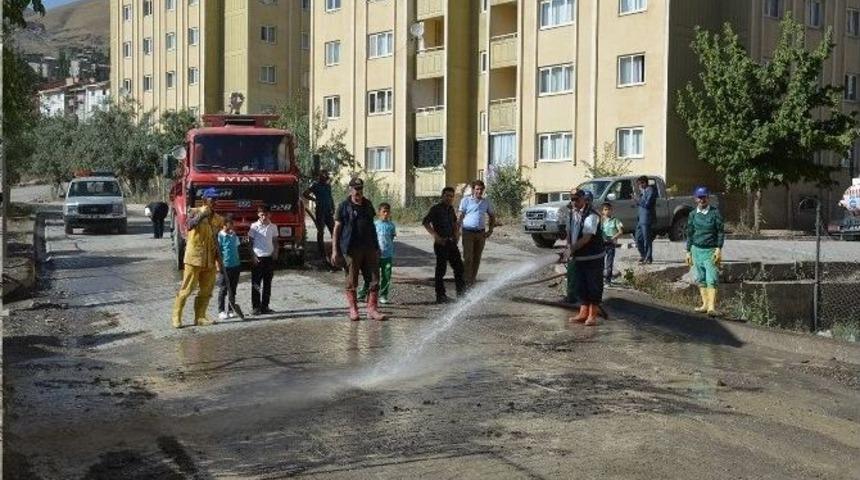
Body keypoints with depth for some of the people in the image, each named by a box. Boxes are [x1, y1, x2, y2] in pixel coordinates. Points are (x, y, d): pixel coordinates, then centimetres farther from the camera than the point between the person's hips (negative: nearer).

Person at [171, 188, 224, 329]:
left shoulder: (218, 219, 11)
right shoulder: (194, 212, -2)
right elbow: (189, 225, -23)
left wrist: (218, 259, 5)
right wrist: (203, 214, -22)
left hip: (210, 260, 5)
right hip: (194, 258, -5)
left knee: (206, 290, 7)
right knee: (186, 289, -3)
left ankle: (200, 317, 16)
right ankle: (176, 317, 5)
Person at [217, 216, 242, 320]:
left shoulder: (234, 235, 11)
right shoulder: (220, 235, -7)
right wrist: (219, 265, -14)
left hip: (235, 265, 6)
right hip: (224, 266, -6)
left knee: (233, 289, 10)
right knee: (223, 290, 0)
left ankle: (231, 310, 18)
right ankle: (221, 311, 6)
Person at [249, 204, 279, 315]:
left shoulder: (273, 227, 6)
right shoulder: (254, 226, -3)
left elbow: (275, 242, 12)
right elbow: (250, 242, -2)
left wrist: (275, 254, -2)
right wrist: (253, 256, -10)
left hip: (269, 257, 4)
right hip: (257, 258, -3)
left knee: (267, 283, 7)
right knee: (256, 283, 0)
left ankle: (265, 306, 15)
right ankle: (256, 307, 5)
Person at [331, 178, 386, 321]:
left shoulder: (368, 204, 13)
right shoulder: (344, 206, -1)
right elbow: (337, 229, -2)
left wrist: (376, 247, 18)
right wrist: (334, 250, -9)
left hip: (369, 248, 4)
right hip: (351, 249, -4)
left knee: (374, 280, 1)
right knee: (351, 282, 3)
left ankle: (372, 309, 7)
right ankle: (353, 310, 13)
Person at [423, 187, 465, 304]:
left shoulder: (450, 209, 13)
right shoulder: (436, 209, -8)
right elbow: (425, 222, -15)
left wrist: (456, 232, 13)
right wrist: (435, 236, -19)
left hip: (451, 242, 7)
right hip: (441, 243, -7)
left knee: (459, 267, 8)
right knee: (441, 269, -1)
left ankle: (461, 293, 18)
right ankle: (440, 296, 5)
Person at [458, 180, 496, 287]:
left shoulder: (486, 201, 10)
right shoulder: (466, 200, -1)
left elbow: (492, 216, 19)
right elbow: (459, 216, -3)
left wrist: (490, 230, 6)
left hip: (481, 233, 4)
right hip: (468, 232, -4)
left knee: (477, 258, 8)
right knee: (468, 258, -9)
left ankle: (472, 280, 17)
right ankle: (466, 281, -6)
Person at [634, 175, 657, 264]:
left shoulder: (651, 190, -12)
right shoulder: (643, 191, 16)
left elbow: (647, 204, -20)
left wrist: (637, 200, -12)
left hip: (647, 219, -9)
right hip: (640, 219, 9)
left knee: (647, 239, -3)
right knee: (638, 239, 14)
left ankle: (648, 258, 5)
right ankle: (643, 255, 28)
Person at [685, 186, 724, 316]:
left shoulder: (715, 213, -2)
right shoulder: (693, 215, 9)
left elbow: (721, 231, -2)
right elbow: (689, 234, 15)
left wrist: (719, 249, -11)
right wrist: (688, 252, 13)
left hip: (711, 250, -4)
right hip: (697, 250, 4)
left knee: (711, 280, -11)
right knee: (701, 279, 8)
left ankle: (712, 307, -16)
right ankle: (705, 304, 16)